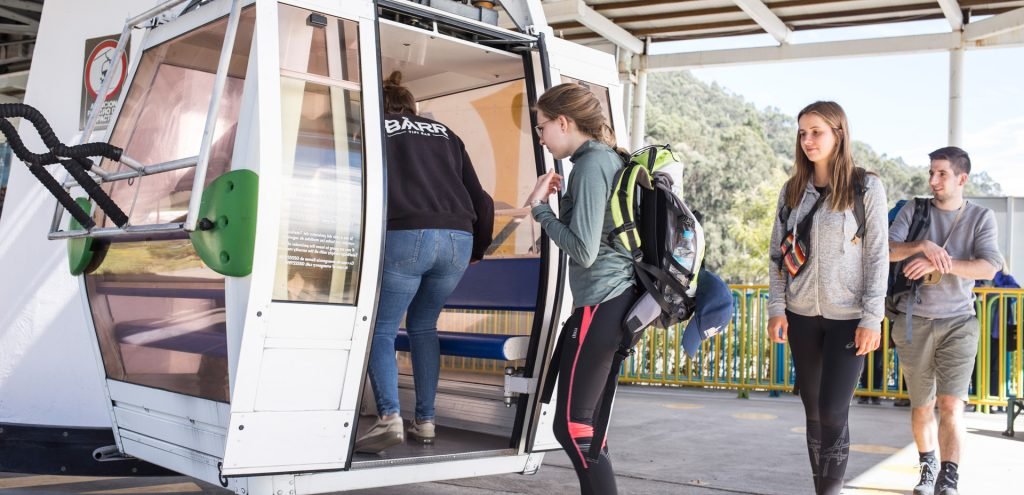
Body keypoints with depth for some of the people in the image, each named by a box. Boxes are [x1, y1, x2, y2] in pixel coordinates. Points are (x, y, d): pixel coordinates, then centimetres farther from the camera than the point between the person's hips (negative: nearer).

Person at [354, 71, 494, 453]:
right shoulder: (445, 134, 26)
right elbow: (481, 201, 23)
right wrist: (477, 248, 35)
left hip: (405, 237, -4)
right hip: (457, 239, 4)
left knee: (381, 329, 9)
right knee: (423, 326, 22)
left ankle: (389, 418, -9)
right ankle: (425, 421, 19)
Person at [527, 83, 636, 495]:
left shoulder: (592, 164, -13)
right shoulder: (609, 159, 16)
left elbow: (583, 251, -20)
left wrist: (539, 206, -9)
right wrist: (556, 203, 8)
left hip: (600, 304, -10)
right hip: (616, 301, 10)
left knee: (572, 426, -6)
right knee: (588, 425, 15)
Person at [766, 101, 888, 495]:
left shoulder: (866, 187, -5)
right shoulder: (792, 190, 7)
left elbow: (877, 256, -6)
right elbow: (778, 253, 8)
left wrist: (872, 318, -11)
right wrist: (776, 308, 1)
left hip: (847, 317, -4)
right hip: (802, 315, 4)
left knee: (833, 411, -7)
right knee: (813, 411, 9)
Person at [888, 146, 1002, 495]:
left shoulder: (981, 217, 3)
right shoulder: (914, 211, 5)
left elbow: (989, 268, -11)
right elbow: (886, 250, -8)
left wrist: (938, 264, -22)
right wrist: (923, 245, -25)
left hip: (959, 322, -1)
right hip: (914, 322, 1)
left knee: (951, 404, -14)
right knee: (922, 406, 10)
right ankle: (928, 466, 31)